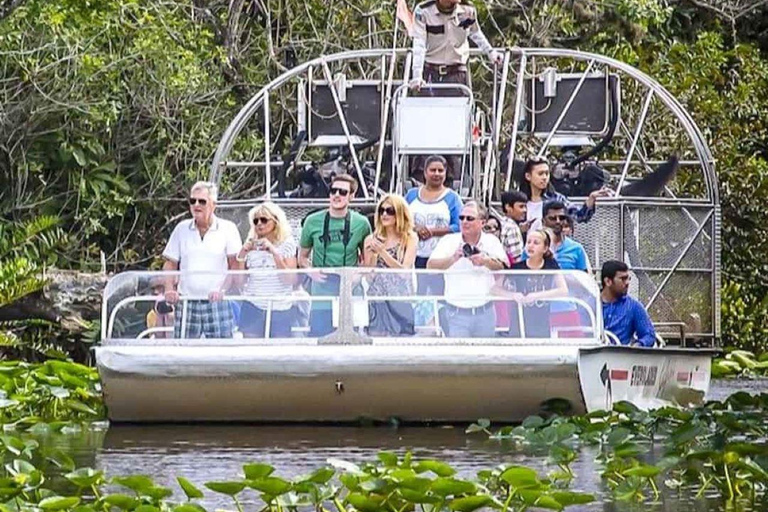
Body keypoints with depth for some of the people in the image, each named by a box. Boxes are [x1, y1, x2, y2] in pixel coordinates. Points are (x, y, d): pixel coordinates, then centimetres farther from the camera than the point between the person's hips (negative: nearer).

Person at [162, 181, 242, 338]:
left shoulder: (228, 229, 3)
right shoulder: (182, 229, 13)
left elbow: (235, 266, -1)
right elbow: (170, 264, 15)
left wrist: (222, 291, -15)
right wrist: (169, 290, -3)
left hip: (217, 303, -3)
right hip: (186, 304, 3)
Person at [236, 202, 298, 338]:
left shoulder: (287, 244, 1)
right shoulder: (251, 245, 9)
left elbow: (290, 280, -9)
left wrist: (274, 252, -16)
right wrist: (242, 253, -6)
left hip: (280, 309, -2)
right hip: (253, 307, 2)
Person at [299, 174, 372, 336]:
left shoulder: (361, 223, 3)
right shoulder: (313, 221, 5)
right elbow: (302, 257, 15)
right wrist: (311, 272, -4)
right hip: (322, 285, 0)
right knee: (318, 334, -4)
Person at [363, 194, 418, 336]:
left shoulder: (410, 238, 4)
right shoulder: (372, 239, 9)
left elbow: (404, 270, -6)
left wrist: (382, 252, -14)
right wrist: (372, 255, -9)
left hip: (401, 297, -2)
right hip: (377, 297, 2)